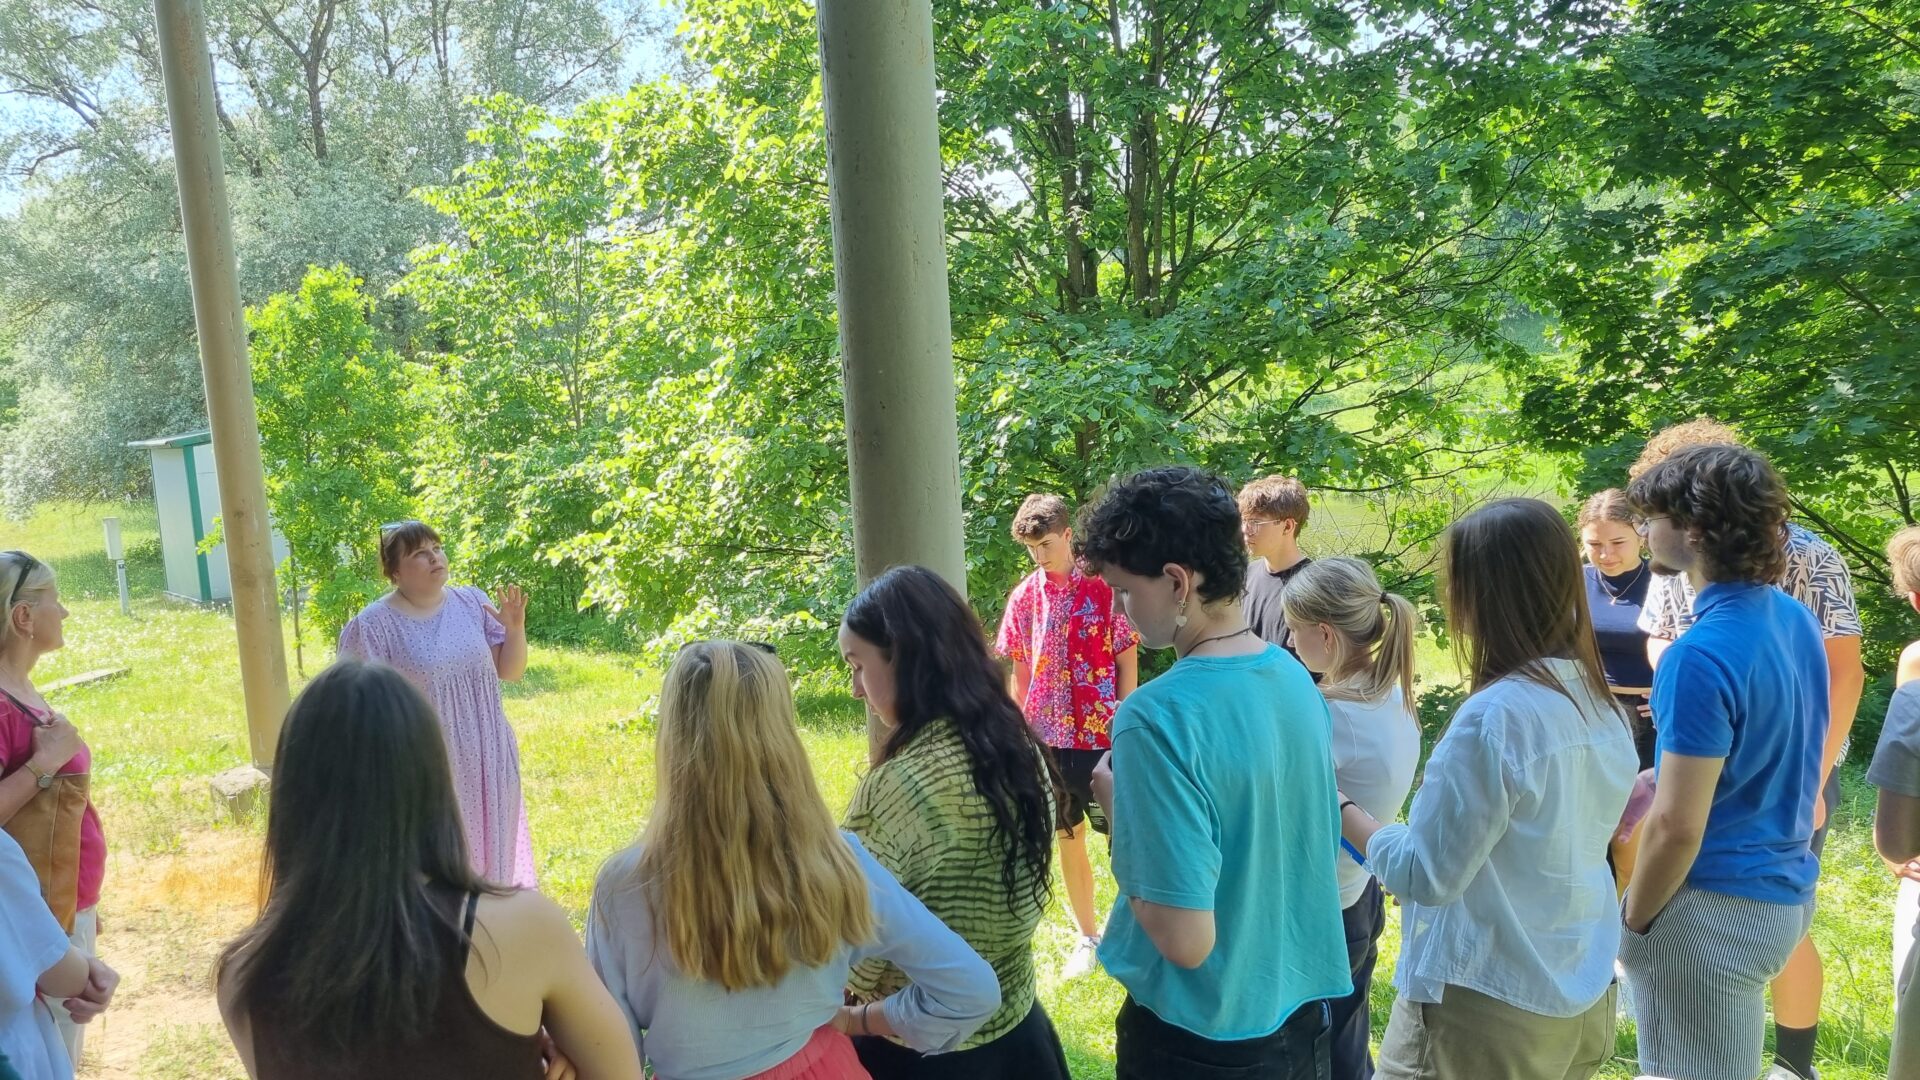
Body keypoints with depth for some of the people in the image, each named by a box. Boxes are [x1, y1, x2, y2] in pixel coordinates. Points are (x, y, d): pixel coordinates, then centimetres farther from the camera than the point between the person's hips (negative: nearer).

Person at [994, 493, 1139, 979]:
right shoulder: (1025, 596, 3)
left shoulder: (1105, 587, -8)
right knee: (1068, 838, 13)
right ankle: (1088, 936, 29)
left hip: (1104, 736, -4)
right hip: (1049, 737, 4)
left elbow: (1128, 660, -4)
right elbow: (1019, 671, 9)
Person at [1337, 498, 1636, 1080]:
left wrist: (1341, 807, -6)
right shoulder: (1603, 707, 0)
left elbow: (1423, 875, -19)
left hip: (1485, 1009, -7)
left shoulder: (1495, 716, -24)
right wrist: (1443, 790, 16)